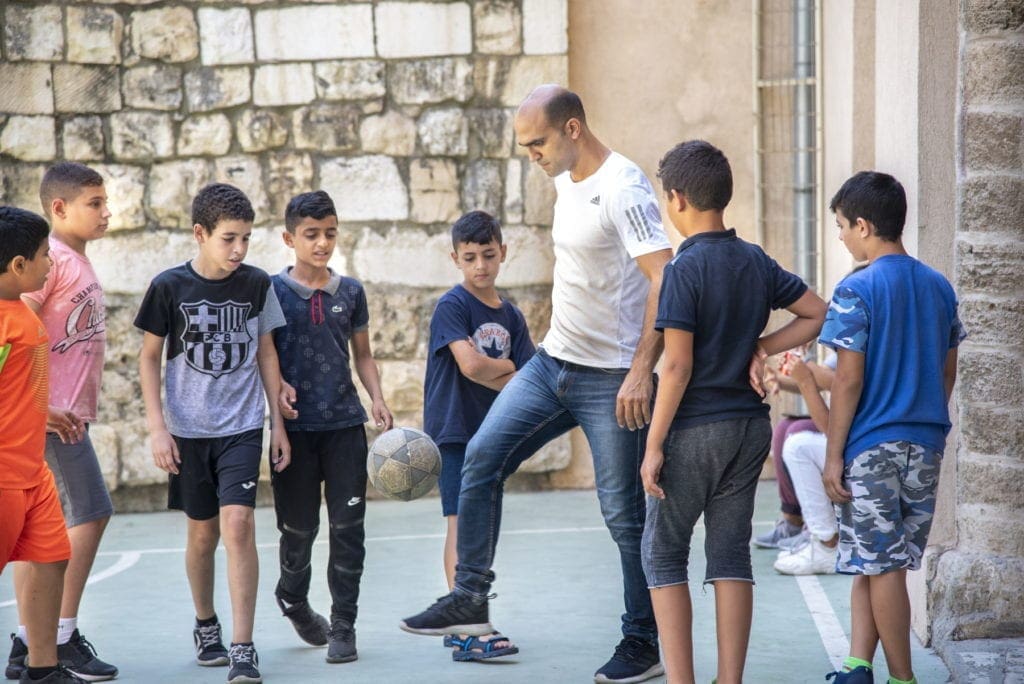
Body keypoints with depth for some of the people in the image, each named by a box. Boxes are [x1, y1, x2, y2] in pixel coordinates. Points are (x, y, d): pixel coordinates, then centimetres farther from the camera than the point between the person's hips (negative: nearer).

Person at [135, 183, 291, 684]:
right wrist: (157, 428, -6)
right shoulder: (170, 286, -6)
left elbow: (266, 354, 8)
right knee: (203, 532, 11)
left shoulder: (257, 285, -1)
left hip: (242, 427, 0)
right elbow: (148, 358, 0)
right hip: (188, 431, 0)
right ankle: (205, 625, 35)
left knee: (238, 525, -14)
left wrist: (278, 423, 6)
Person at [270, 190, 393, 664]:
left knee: (348, 525, -3)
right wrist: (276, 385, -15)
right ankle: (292, 598, 35)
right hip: (296, 426, -2)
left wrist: (377, 398, 0)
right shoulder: (272, 290, -1)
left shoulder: (350, 291, 8)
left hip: (345, 422, 2)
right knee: (299, 526, 5)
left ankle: (343, 626, 5)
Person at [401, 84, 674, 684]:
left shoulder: (623, 188, -18)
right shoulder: (566, 180, 10)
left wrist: (642, 370, -31)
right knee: (482, 459, 1)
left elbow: (664, 280, -25)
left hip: (612, 380, -9)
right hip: (553, 363, 9)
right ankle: (471, 600, 9)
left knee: (625, 511, -1)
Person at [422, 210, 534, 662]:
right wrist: (507, 367, -5)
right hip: (454, 430, -7)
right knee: (462, 523, -12)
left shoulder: (510, 316, 11)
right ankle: (467, 632, -16)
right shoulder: (452, 306, -8)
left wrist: (489, 370, -13)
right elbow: (470, 365, -21)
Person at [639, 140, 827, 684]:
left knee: (663, 552, 5)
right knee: (731, 553, 10)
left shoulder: (685, 269, -14)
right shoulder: (756, 261, 6)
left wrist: (654, 446, -13)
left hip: (696, 429, -6)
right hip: (750, 425, 6)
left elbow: (678, 367, -17)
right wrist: (760, 348, 8)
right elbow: (817, 315, 11)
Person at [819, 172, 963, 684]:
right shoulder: (940, 287, 7)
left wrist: (833, 455, -9)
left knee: (881, 566, 2)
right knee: (875, 564, 12)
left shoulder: (857, 290, -12)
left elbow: (849, 379, -13)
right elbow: (948, 372, 12)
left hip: (872, 446, -6)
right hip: (925, 445, 6)